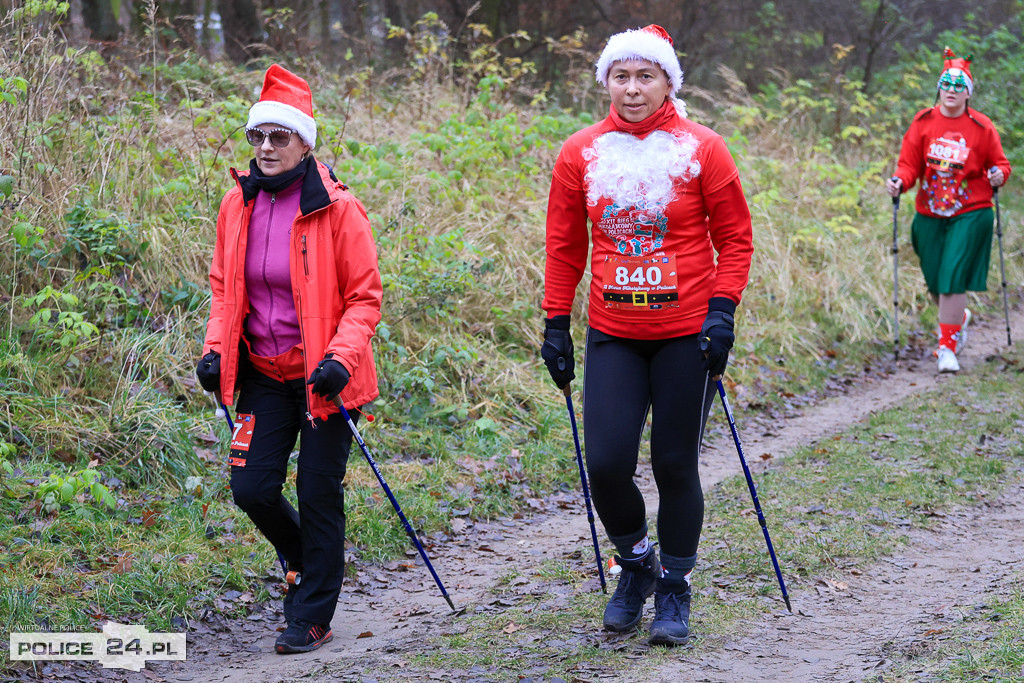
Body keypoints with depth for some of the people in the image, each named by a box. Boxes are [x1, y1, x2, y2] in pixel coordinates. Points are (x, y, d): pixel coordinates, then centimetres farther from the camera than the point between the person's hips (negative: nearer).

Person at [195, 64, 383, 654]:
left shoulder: (337, 209, -13)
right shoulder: (238, 205, 2)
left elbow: (365, 297, -9)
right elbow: (223, 286, 15)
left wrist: (340, 358, -23)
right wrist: (215, 348, 1)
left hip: (323, 376, -4)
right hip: (264, 372, 4)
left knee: (318, 493, 1)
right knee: (252, 486, -1)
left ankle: (312, 617, 15)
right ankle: (304, 558, 31)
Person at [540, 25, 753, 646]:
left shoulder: (702, 149, -4)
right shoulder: (580, 153, 2)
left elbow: (735, 238, 0)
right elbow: (565, 245, 10)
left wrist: (723, 311, -11)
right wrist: (556, 323, 7)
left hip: (687, 334, -2)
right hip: (612, 336, 2)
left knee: (676, 466, 4)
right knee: (606, 464, -5)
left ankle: (675, 590, 22)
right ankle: (636, 564, 24)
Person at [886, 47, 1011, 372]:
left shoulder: (982, 127, -2)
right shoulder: (924, 122, 2)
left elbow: (999, 162, 7)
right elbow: (910, 163, 4)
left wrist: (998, 174, -15)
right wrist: (900, 182, -16)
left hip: (970, 214, -3)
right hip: (929, 214, 3)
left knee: (952, 280, -13)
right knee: (935, 283, 9)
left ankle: (948, 348, -5)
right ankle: (959, 317, 42)